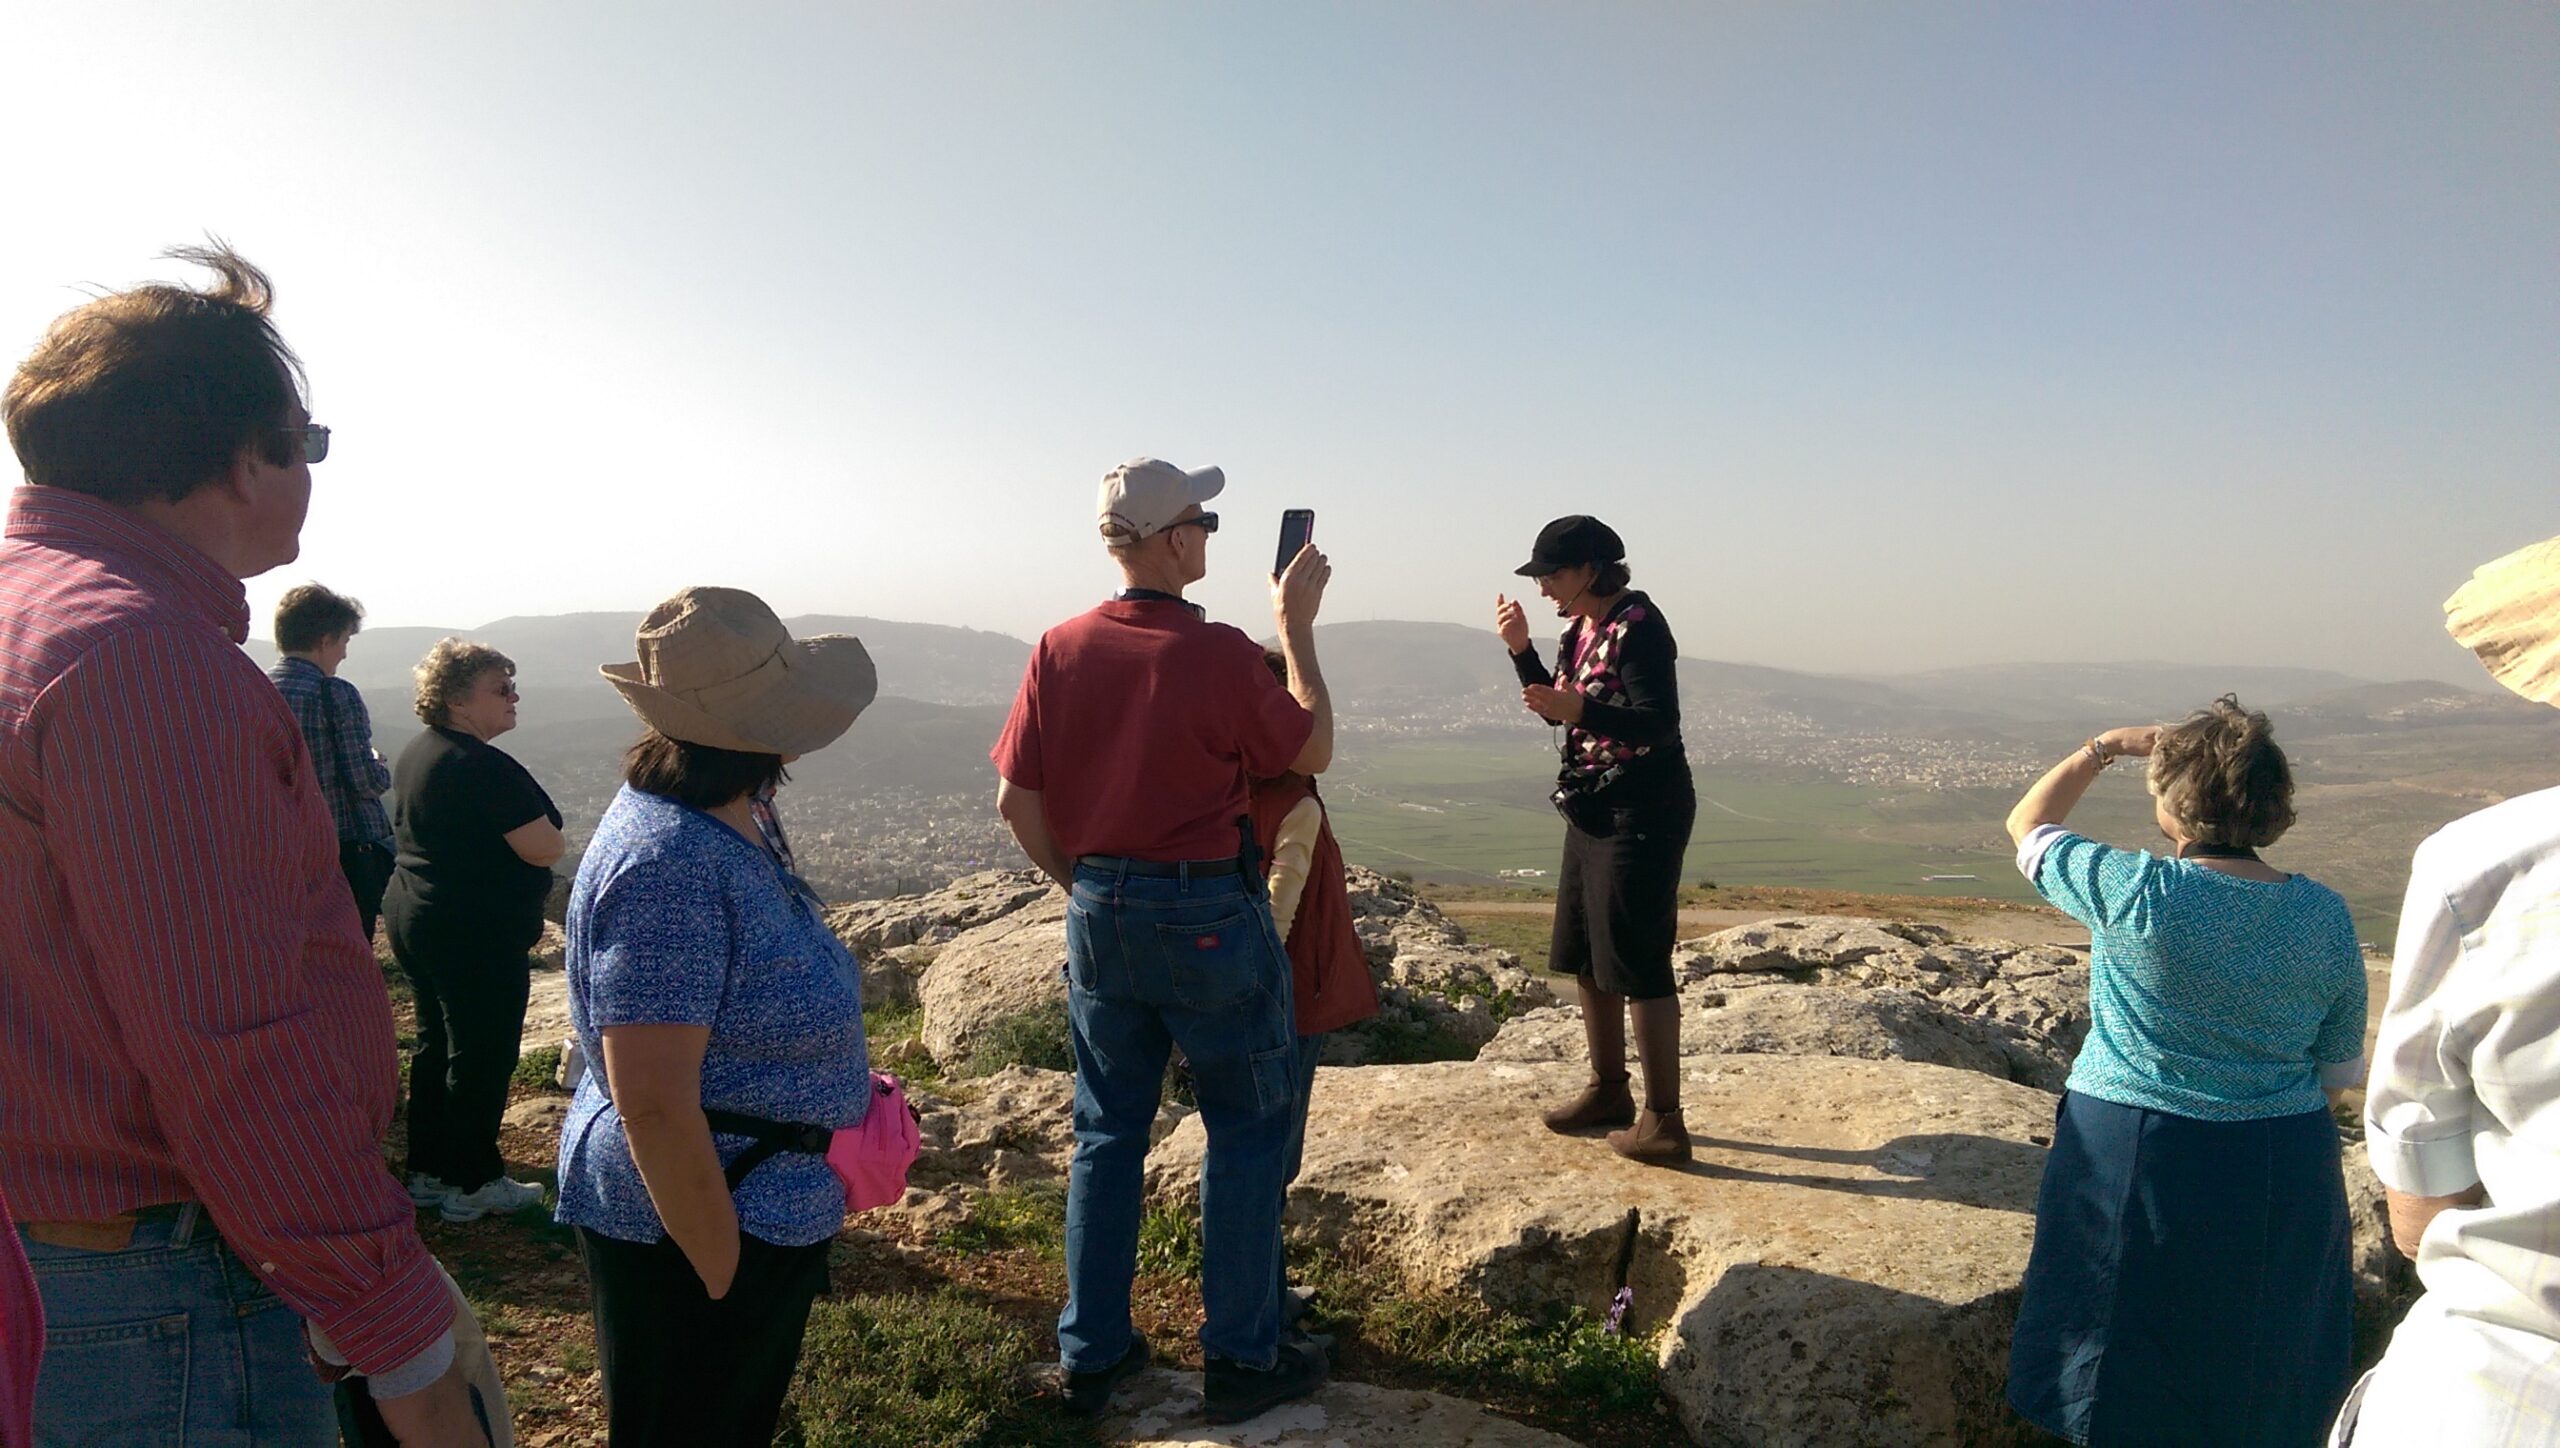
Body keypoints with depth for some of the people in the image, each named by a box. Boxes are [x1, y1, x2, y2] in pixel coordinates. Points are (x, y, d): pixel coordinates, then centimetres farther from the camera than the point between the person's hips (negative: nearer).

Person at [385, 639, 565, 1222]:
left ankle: (427, 1173, 28)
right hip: (478, 935, -10)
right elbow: (544, 848, -24)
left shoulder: (416, 754, 10)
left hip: (413, 918, 10)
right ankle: (473, 1185, 12)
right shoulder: (485, 768, -22)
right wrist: (554, 834, -1)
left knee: (436, 1044, 18)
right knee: (482, 1057, 2)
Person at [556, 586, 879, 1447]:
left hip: (765, 1210, 9)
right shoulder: (669, 866, -28)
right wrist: (725, 1277, -22)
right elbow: (654, 1105, -29)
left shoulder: (717, 829, 4)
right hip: (698, 1229, -9)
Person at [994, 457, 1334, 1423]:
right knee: (1247, 1129, 10)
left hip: (1098, 912, 6)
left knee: (1107, 1130, 17)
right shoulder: (1218, 654, -18)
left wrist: (1080, 884, 14)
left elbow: (1016, 800, 1)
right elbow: (1313, 753, -4)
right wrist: (1297, 627, 3)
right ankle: (1240, 1359, 19)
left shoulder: (1060, 649, -2)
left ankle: (1091, 1354, 27)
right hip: (1207, 916, -5)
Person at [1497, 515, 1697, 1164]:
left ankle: (1664, 1122, 2)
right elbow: (1555, 707, 17)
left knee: (1637, 965, -7)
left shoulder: (1637, 625, -16)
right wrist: (1520, 648, 5)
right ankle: (1609, 1090, 31)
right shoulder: (1582, 628, 10)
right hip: (1593, 812, 10)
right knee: (1584, 958, 16)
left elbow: (1660, 722, -23)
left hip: (1642, 816, -10)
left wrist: (1580, 709, -35)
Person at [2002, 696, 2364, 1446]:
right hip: (2283, 1177, 4)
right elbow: (2339, 1072, 4)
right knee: (2256, 1381, 21)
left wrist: (2103, 748, 9)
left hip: (2136, 1163, -4)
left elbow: (2027, 825, 1)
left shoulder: (2135, 892, -17)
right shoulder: (2325, 914, -4)